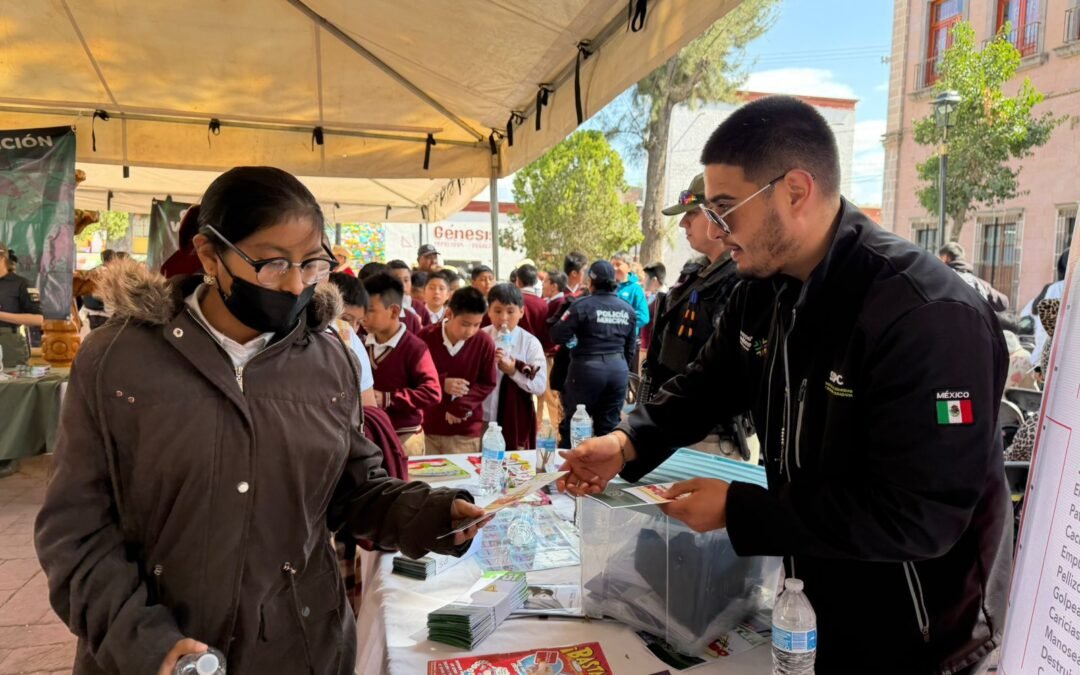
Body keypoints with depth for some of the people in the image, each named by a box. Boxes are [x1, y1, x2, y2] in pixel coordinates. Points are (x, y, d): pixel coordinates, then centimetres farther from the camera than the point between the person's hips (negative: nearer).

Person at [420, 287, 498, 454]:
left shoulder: (484, 343, -9)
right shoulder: (426, 337, -7)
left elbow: (488, 384, -2)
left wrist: (460, 408, -12)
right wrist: (441, 384, -19)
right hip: (429, 426, 1)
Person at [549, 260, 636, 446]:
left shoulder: (583, 305, -8)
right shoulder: (627, 309, 8)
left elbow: (557, 336, -10)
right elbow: (631, 347, 13)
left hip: (588, 368, -5)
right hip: (618, 369, 5)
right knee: (609, 425, 12)